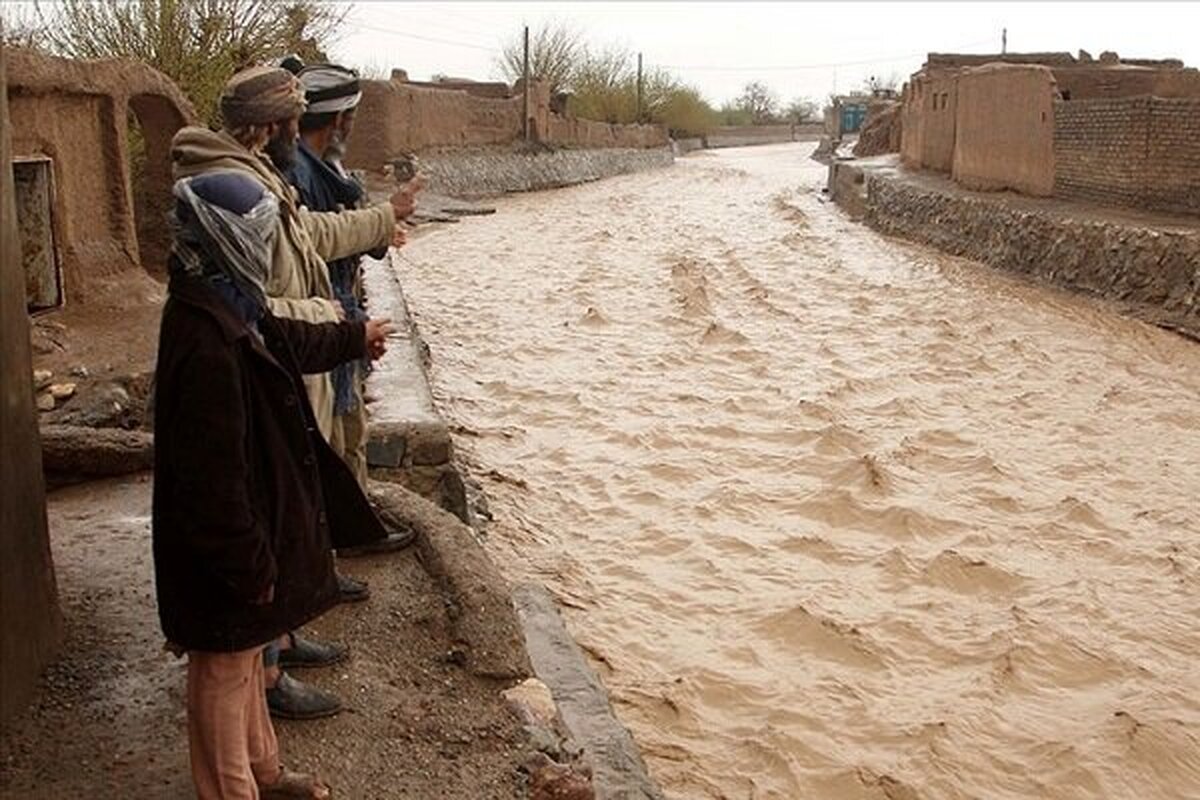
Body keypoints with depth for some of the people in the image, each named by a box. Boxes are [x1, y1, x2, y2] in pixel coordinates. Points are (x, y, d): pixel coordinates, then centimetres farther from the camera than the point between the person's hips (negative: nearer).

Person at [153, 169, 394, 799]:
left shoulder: (228, 307, 1)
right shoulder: (204, 340, -30)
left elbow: (286, 341, 24)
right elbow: (212, 473, -29)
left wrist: (354, 337, 39)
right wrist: (250, 565, -22)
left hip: (251, 525, 10)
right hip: (223, 556, -10)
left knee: (245, 658, 25)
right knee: (224, 673, 9)